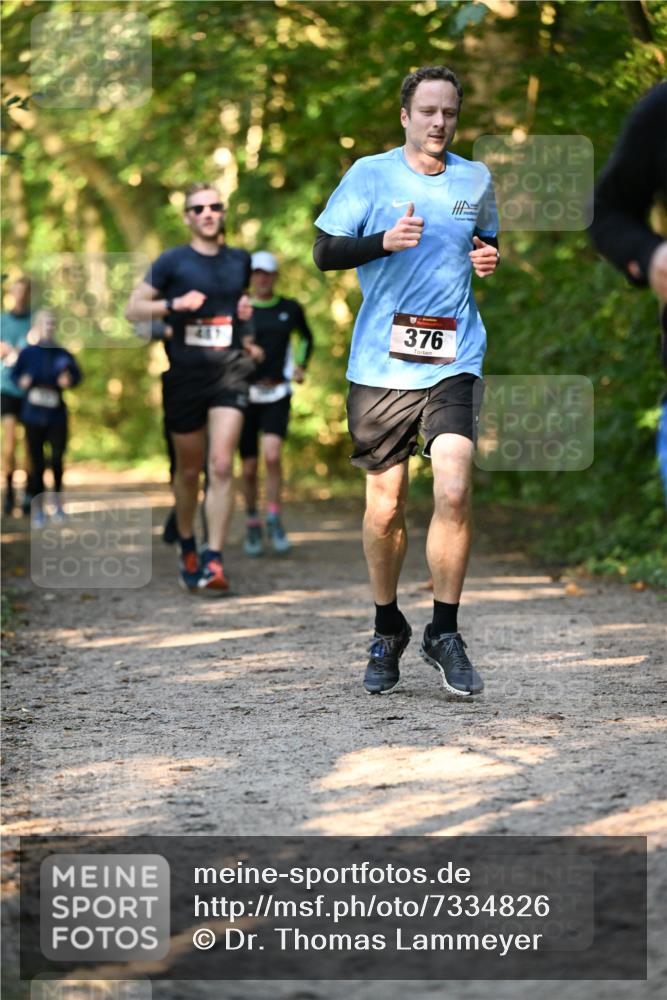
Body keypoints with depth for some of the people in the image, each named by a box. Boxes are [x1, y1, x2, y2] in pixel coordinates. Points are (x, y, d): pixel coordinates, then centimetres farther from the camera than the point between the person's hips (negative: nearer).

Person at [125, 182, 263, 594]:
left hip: (229, 370, 1)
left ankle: (213, 561, -16)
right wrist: (174, 304, -16)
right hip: (185, 374, -1)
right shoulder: (173, 262, 0)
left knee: (222, 465, -14)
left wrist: (248, 337, 11)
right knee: (189, 469, 10)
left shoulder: (240, 261, 11)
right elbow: (133, 309, -1)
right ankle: (187, 547, 33)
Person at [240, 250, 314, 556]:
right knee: (249, 468, 2)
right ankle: (252, 526, 20)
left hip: (277, 395, 0)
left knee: (272, 455, -21)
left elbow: (306, 337, 26)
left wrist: (300, 366, 14)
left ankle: (274, 521, -9)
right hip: (246, 393, 0)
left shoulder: (290, 309, 6)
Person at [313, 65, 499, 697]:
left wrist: (488, 257, 5)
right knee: (384, 507, 5)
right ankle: (387, 632, 26)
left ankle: (444, 634, 0)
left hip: (453, 361, 1)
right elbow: (324, 253, 1)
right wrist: (385, 241, -15)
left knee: (453, 492, -15)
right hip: (380, 362, -1)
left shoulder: (476, 180, 11)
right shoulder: (369, 174, 2)